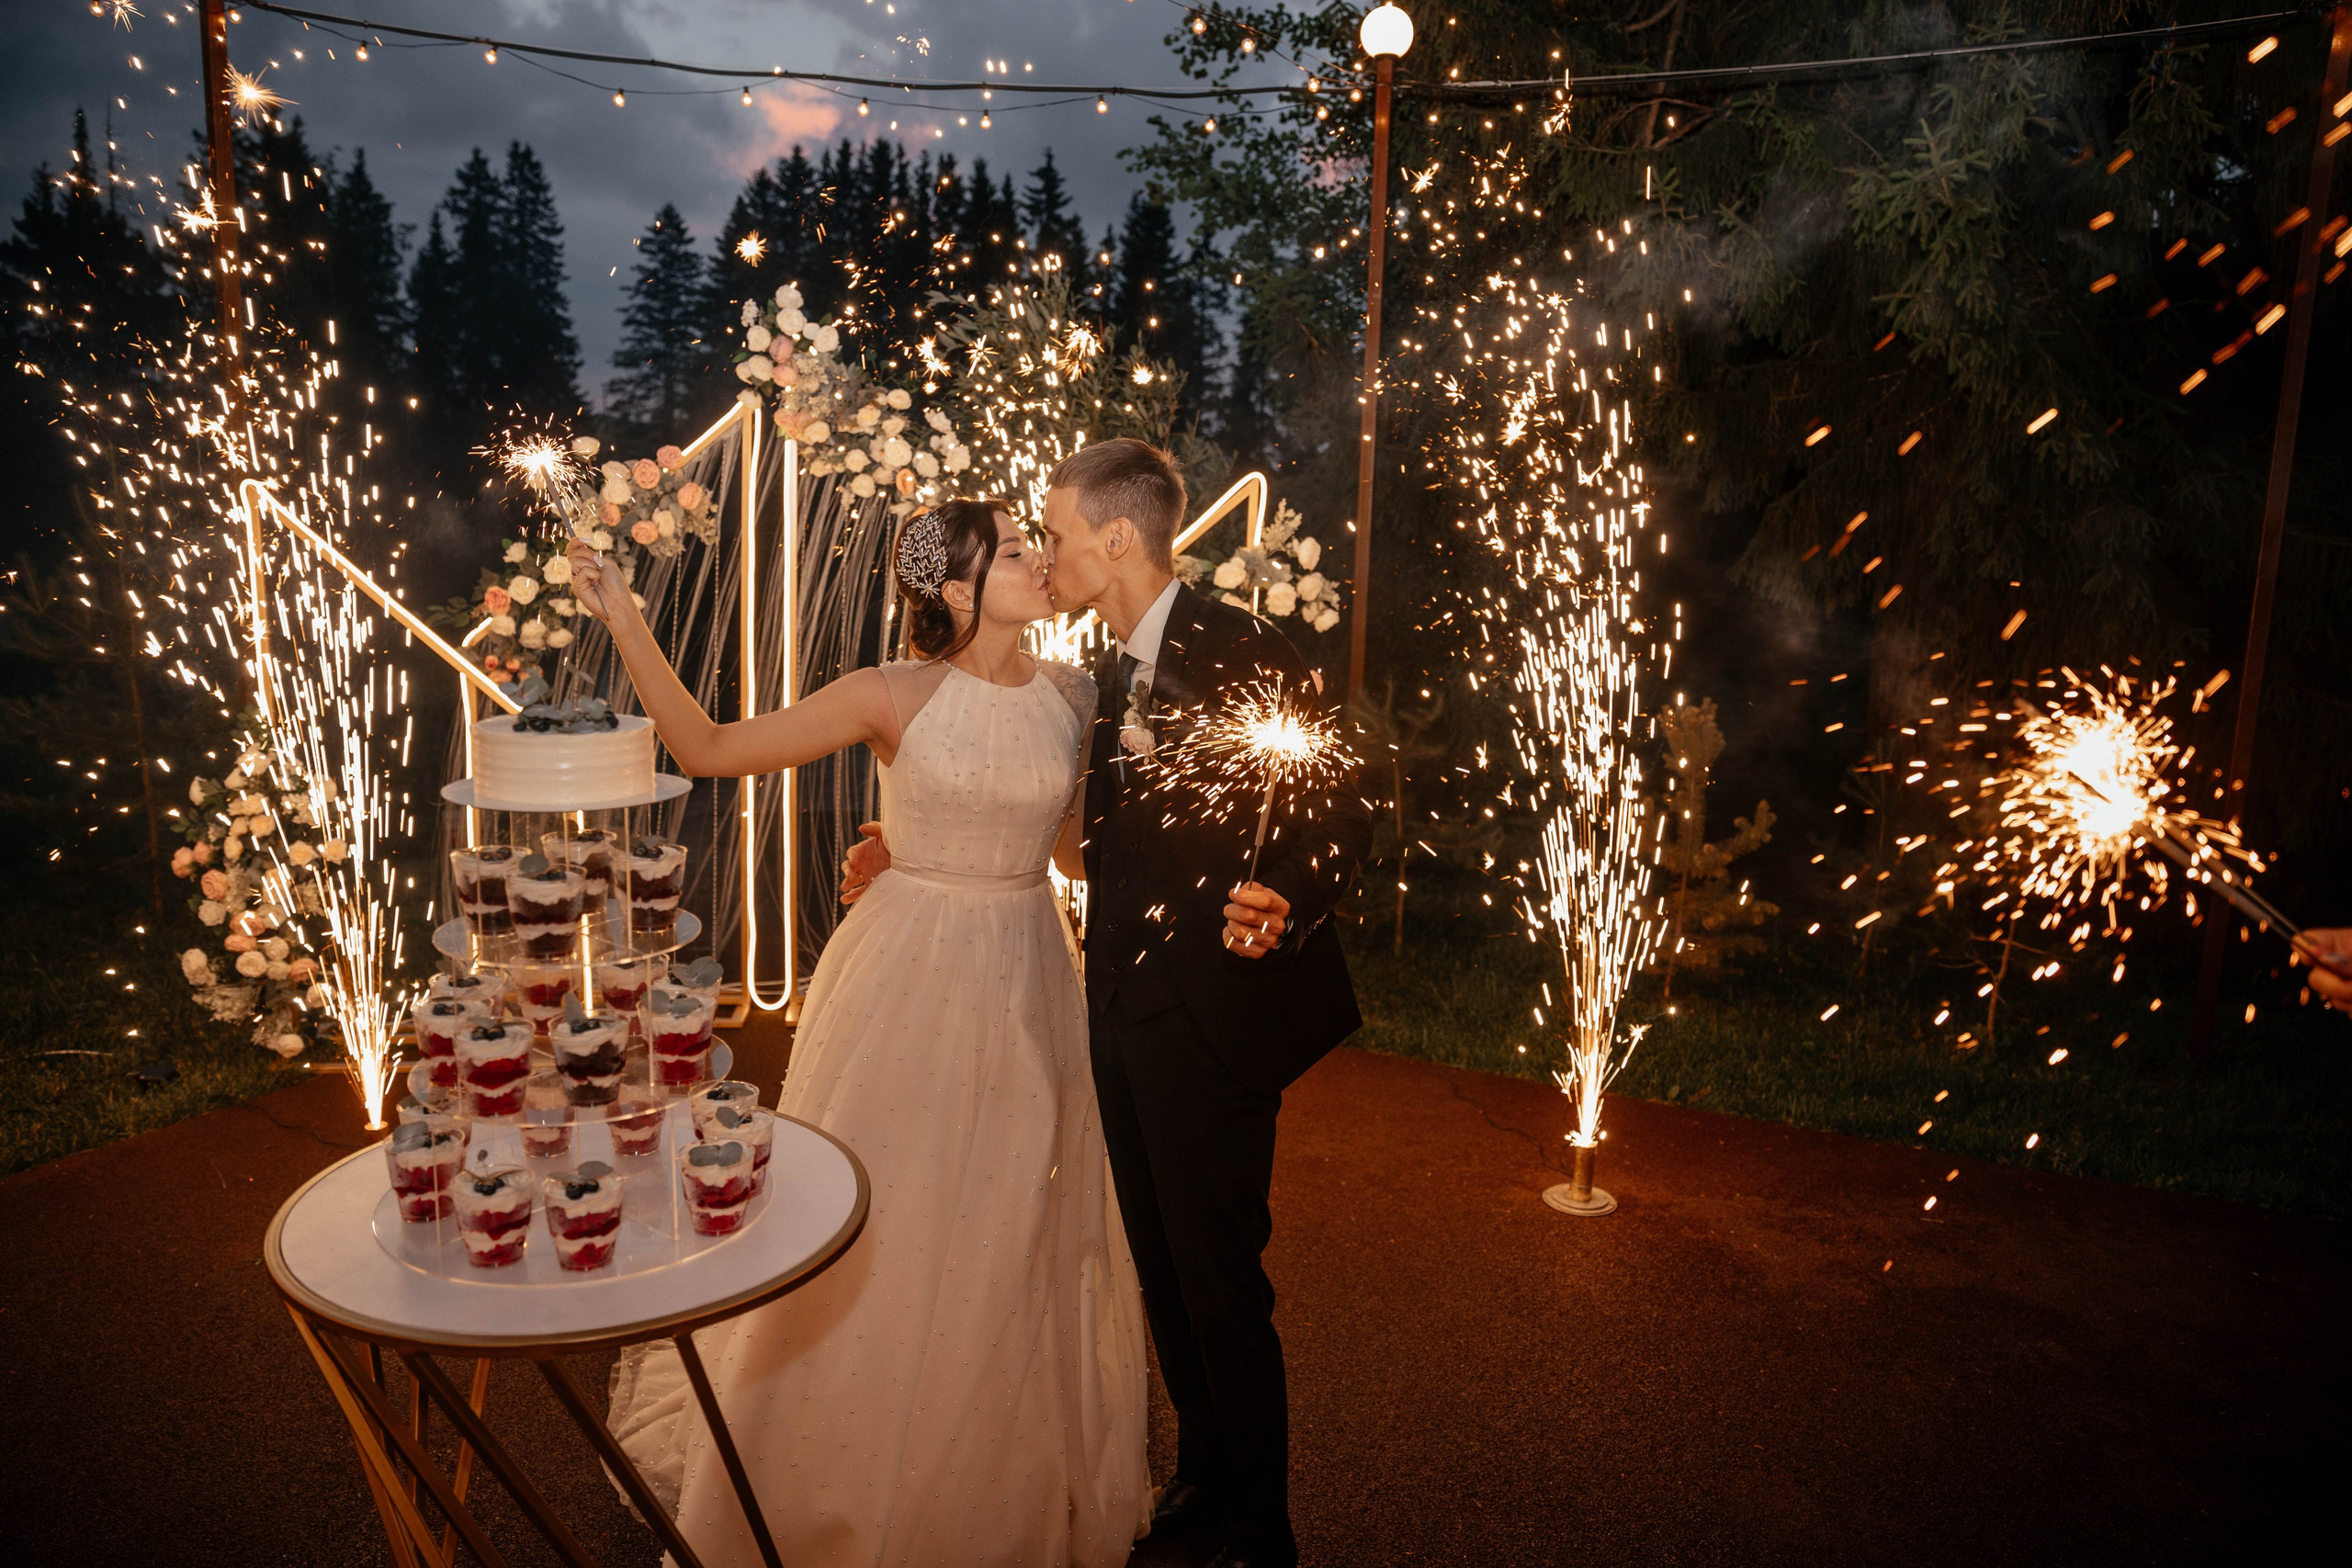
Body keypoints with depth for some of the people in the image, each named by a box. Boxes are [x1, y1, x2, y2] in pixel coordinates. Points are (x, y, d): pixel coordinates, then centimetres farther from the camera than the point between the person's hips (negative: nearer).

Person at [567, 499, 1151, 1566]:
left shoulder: (1069, 695, 0)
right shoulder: (894, 698, -12)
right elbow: (708, 749, -10)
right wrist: (624, 623, -17)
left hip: (1026, 981, 4)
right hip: (908, 981, -3)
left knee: (1009, 1243, 16)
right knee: (871, 1237, 9)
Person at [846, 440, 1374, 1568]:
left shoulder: (1244, 656, -15)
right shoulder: (1104, 676, 9)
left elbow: (1342, 812, -15)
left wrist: (1283, 902, -33)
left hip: (1213, 1018, -8)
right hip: (1124, 1012, 8)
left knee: (1221, 1285, 3)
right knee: (1160, 1266, 21)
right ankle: (1204, 1468, 44)